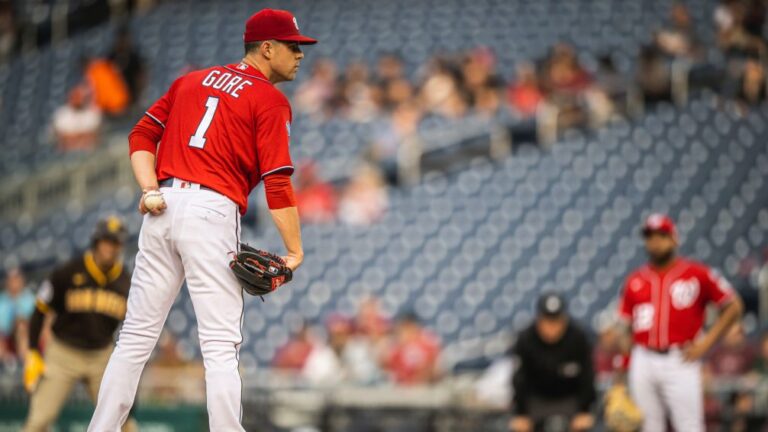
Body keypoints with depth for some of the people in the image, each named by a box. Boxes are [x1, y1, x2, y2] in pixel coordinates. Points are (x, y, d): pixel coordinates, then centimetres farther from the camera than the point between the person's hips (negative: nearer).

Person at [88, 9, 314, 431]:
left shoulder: (192, 79, 20)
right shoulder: (270, 100, 0)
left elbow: (142, 135, 14)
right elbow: (277, 183, -8)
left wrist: (151, 189, 2)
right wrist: (294, 252, -8)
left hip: (164, 207, 6)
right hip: (212, 211, -6)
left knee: (136, 337, 8)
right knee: (220, 347, -6)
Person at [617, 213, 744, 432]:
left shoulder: (697, 274, 0)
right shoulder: (635, 280, 10)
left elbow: (733, 306, 2)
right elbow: (624, 326, 12)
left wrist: (706, 342, -5)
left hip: (680, 362, -4)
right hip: (643, 362, 4)